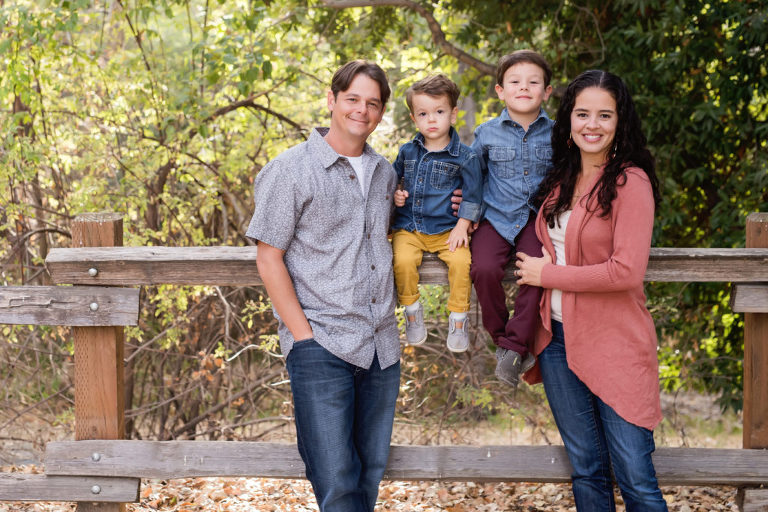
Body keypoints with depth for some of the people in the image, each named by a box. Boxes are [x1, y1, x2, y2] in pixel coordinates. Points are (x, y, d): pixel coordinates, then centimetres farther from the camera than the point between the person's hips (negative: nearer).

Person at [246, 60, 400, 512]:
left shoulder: (385, 173, 13)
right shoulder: (292, 171, -5)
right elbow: (269, 259, -6)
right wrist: (304, 336, -12)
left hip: (382, 347, 6)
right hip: (322, 349, -6)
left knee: (371, 469, 11)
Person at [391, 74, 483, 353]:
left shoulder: (464, 157, -1)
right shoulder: (407, 152, 8)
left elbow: (472, 196, 2)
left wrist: (461, 227, -7)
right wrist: (394, 194, 3)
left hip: (446, 230, -2)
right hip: (408, 228, 2)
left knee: (461, 261, -27)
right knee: (403, 260, -27)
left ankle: (458, 319, -7)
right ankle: (412, 310, -2)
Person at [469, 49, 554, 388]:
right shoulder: (487, 133, 5)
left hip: (537, 218, -1)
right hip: (495, 218, 1)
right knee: (484, 269, -26)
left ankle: (514, 346, -18)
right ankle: (500, 336, -3)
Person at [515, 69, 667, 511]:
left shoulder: (630, 182, -11)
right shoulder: (561, 183, 10)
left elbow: (627, 272, -20)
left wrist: (547, 274, -12)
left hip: (617, 346, -6)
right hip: (559, 338, 7)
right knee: (586, 471, 15)